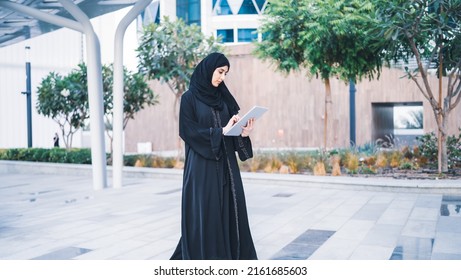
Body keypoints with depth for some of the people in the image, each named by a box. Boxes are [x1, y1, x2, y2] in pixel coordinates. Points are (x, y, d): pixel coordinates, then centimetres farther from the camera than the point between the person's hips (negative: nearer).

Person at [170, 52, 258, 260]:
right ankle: (202, 257, 9)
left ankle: (232, 257, 15)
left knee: (229, 211, 6)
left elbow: (230, 129, 12)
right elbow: (189, 131, -12)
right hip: (202, 166, -6)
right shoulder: (189, 98, -4)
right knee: (205, 214, -3)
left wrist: (243, 133, -10)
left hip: (226, 164, 6)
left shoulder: (223, 97, 13)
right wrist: (221, 131, -18)